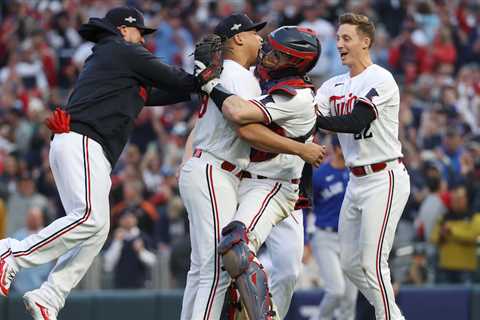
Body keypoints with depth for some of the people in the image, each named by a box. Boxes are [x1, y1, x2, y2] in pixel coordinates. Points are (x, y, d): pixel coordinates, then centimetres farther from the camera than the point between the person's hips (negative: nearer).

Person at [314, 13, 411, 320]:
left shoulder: (381, 80, -12)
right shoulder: (334, 86, 12)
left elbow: (357, 122, -25)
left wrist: (315, 119, -27)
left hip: (384, 180, -9)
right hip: (357, 182, 9)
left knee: (372, 263, -13)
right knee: (350, 263, 10)